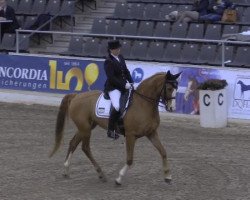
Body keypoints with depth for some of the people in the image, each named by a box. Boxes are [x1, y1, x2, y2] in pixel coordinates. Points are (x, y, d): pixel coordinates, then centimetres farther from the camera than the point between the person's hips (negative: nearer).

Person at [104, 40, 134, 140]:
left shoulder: (121, 58, 12)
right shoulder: (108, 62, -13)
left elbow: (126, 71, 19)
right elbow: (111, 78, -19)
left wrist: (131, 83, 6)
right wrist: (124, 85, -22)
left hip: (124, 85, 9)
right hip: (113, 87, -9)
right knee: (117, 107, -28)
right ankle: (110, 130, -17)